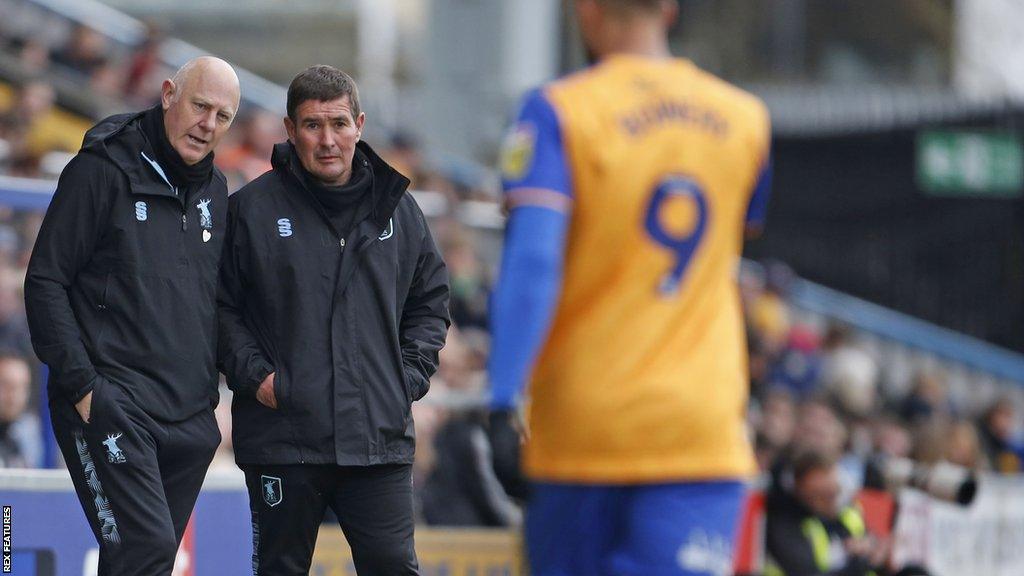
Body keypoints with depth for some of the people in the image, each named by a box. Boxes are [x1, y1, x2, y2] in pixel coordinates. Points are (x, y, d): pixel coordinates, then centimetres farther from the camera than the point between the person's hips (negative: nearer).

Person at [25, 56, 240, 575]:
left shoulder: (215, 191, 15)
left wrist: (209, 388, 15)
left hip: (189, 416, 7)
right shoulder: (102, 171, -5)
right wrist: (80, 384, -13)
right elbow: (45, 282, -7)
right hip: (112, 407, -7)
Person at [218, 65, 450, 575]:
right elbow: (221, 304, 3)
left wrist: (410, 376, 6)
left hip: (380, 436, 2)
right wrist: (252, 374, -9)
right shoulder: (253, 208, -1)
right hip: (282, 434, -2)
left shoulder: (397, 208, 9)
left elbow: (431, 299, 19)